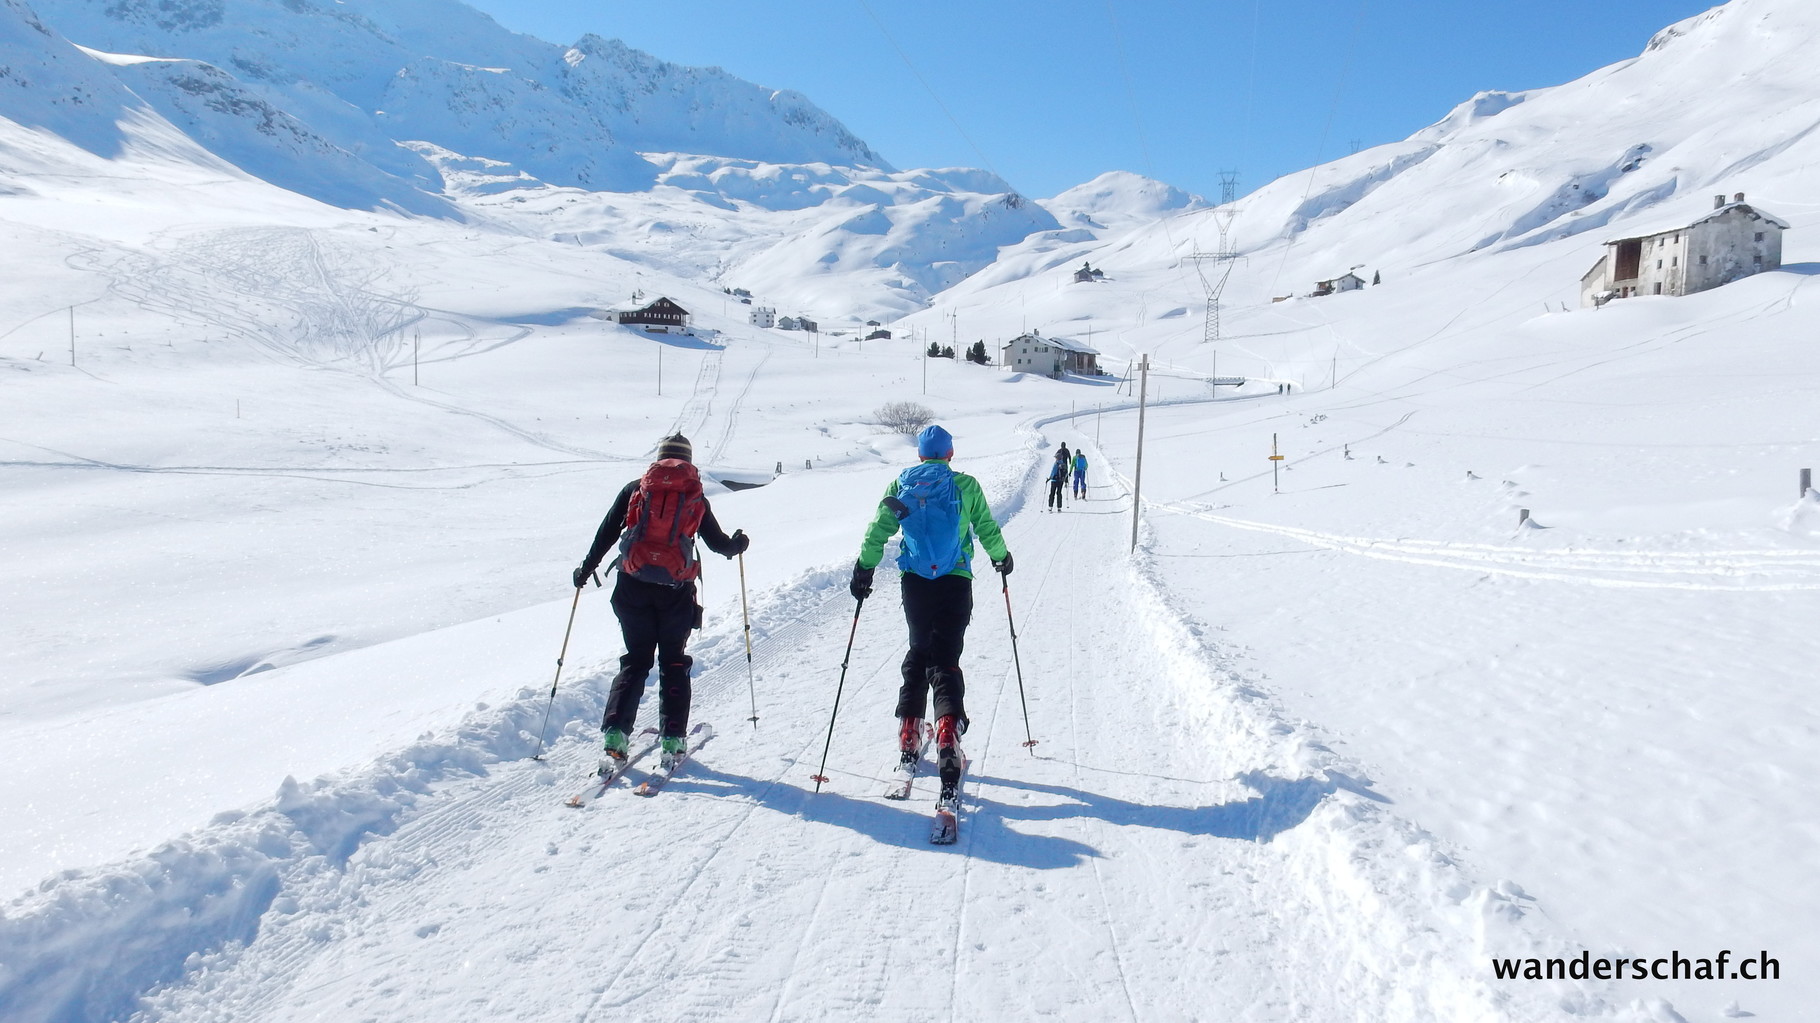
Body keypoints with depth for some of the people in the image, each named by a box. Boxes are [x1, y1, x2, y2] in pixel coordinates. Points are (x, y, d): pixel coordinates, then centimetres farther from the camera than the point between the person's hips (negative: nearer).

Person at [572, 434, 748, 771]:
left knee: (636, 660, 11)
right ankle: (672, 739, 7)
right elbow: (718, 542, 9)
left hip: (633, 586, 1)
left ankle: (614, 733, -3)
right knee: (673, 663, 12)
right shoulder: (696, 496, 5)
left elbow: (607, 532, 6)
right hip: (675, 590, -1)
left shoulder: (635, 488, 7)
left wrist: (586, 569, 16)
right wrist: (738, 544, 31)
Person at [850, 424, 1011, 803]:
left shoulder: (901, 484, 5)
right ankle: (948, 729, -24)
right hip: (956, 582, -2)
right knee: (945, 659, -2)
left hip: (915, 581, 2)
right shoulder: (965, 485, 1)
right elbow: (986, 527, 8)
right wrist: (1001, 557, 24)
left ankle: (909, 733, 17)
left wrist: (864, 568, 6)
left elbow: (878, 530, 0)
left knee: (918, 651, 19)